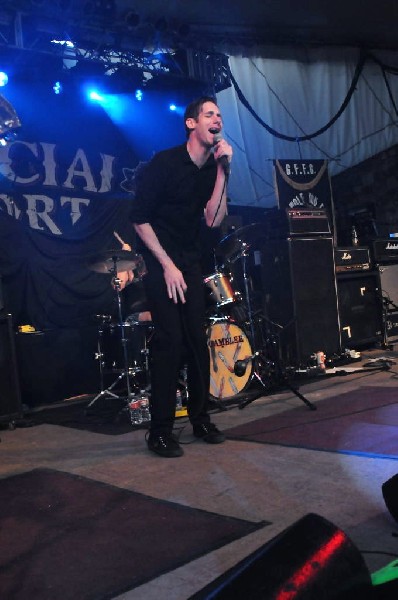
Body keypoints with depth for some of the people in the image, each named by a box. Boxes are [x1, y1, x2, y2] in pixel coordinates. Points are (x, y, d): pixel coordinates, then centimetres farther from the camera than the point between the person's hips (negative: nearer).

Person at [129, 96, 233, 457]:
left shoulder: (213, 168, 6)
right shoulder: (165, 162, -12)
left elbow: (214, 219, -6)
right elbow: (139, 218, -12)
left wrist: (223, 171, -12)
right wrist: (167, 265, -16)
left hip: (190, 261, 6)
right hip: (159, 259, -6)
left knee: (198, 340, 3)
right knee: (170, 339, -13)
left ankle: (201, 419, 18)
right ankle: (160, 432, -2)